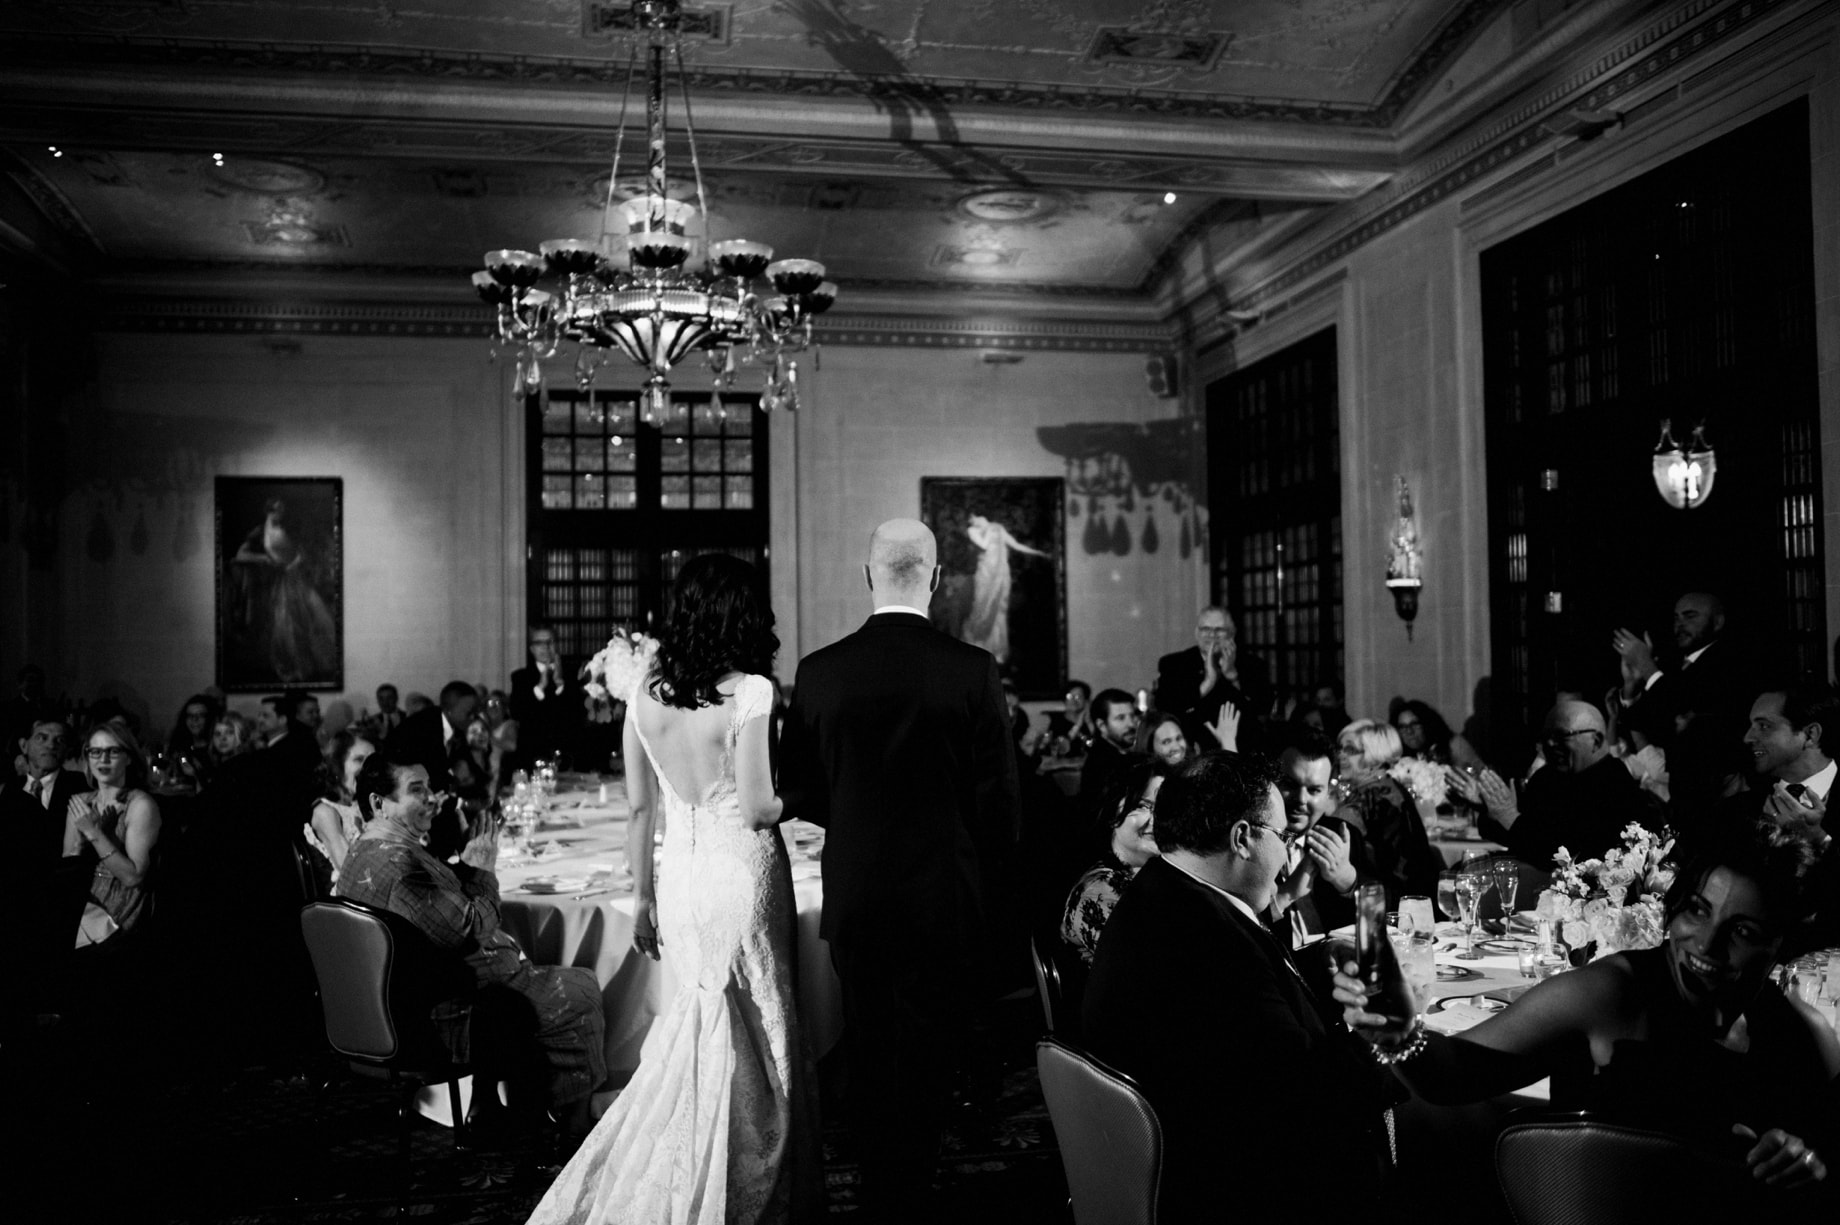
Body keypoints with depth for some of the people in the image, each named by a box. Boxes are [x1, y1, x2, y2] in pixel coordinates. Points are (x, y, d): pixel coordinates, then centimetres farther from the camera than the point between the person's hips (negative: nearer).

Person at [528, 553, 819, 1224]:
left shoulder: (644, 687, 1)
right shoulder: (748, 691, -14)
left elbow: (639, 808, 6)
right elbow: (758, 809, -16)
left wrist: (643, 898, 14)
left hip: (679, 880, 5)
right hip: (743, 878, -5)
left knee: (700, 1034, 20)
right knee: (754, 1042, 9)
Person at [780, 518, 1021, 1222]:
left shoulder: (819, 671, -6)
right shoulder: (973, 670, -11)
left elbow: (799, 797, 0)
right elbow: (998, 798, -8)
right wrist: (988, 884, 7)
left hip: (853, 894, 2)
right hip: (944, 898, -2)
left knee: (869, 1059, 17)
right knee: (927, 1064, 12)